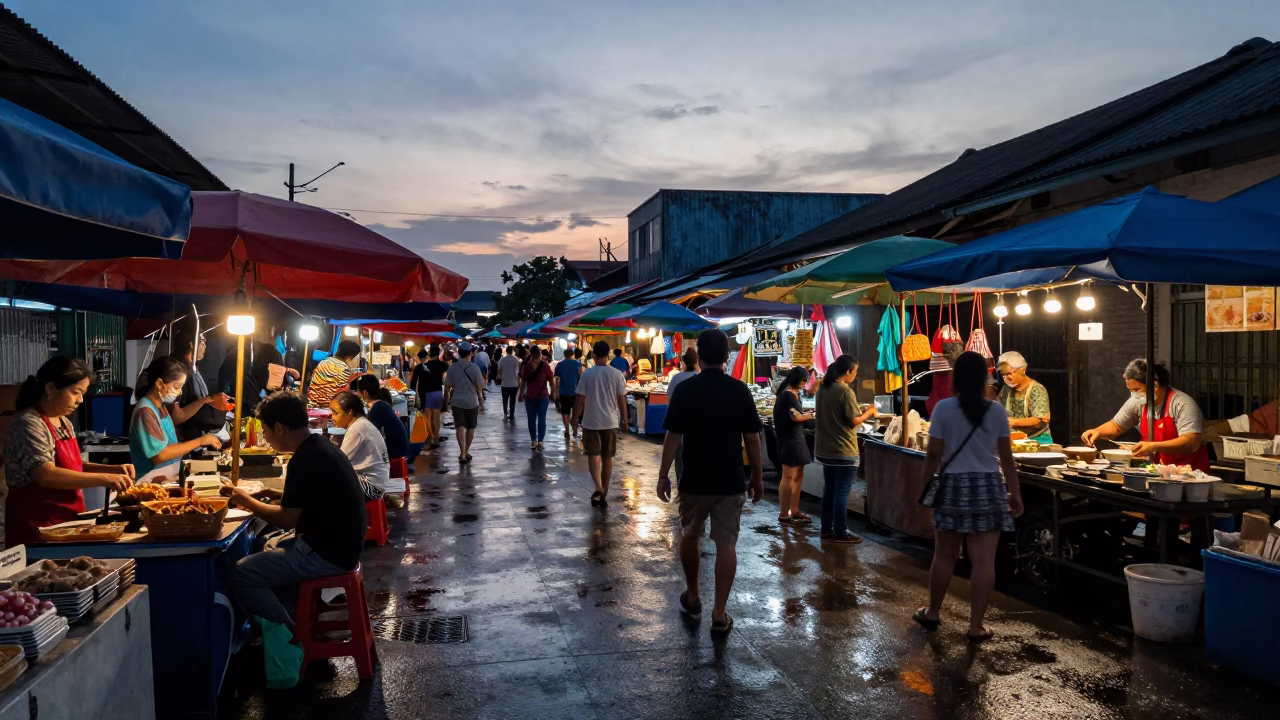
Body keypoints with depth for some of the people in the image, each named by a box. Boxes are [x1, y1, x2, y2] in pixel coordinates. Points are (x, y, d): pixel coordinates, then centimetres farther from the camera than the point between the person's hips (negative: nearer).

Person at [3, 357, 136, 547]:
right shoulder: (28, 424, -16)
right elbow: (46, 475, -27)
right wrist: (104, 478, -31)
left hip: (66, 521, 8)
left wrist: (112, 469, 3)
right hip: (37, 528, -8)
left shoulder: (64, 422, 9)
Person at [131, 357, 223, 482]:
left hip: (168, 478, 9)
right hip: (153, 483, -9)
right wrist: (200, 441, -21)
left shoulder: (161, 405, 7)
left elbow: (181, 415, 29)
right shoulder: (145, 411, -20)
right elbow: (159, 455, -26)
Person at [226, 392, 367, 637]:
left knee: (241, 574, -8)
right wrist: (262, 497, 12)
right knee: (272, 547, 30)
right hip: (338, 543, 10)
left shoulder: (305, 459, -21)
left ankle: (291, 637, 4)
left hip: (327, 553, -10)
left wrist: (246, 501, -5)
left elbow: (287, 519, -18)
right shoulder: (320, 446, 9)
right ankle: (296, 620, 27)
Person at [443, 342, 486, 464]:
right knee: (470, 427, 15)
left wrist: (446, 400, 16)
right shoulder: (474, 367, -6)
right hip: (472, 402, 0)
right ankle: (466, 452, 23)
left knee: (460, 427, -3)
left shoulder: (452, 367, -3)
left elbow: (447, 386, 1)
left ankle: (462, 453, -16)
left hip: (457, 401, 0)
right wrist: (481, 402, 10)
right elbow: (479, 387, -2)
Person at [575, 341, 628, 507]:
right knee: (607, 457, 11)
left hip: (591, 421, -2)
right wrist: (624, 420, 9)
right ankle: (604, 494, 16)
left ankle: (598, 489, -17)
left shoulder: (587, 374, -7)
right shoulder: (617, 374, -4)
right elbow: (622, 399, -1)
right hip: (611, 421, 2)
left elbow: (580, 399, -6)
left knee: (593, 455, 4)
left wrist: (576, 417, 7)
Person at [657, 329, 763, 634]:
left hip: (694, 480, 0)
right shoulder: (740, 390, -3)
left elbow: (673, 437, -8)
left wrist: (663, 475, 1)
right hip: (731, 481, 1)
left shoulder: (685, 390, -7)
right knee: (726, 544, 4)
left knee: (689, 537, 19)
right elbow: (752, 438, -2)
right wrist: (757, 477, 8)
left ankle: (692, 598, 32)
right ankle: (719, 614, 4)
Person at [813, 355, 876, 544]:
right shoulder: (845, 391, -18)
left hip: (825, 449, 8)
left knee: (829, 489, 15)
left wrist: (859, 411, 18)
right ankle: (840, 533, 6)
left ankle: (826, 529, 21)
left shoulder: (822, 389, 7)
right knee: (842, 491, 0)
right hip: (843, 450, -8)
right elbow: (854, 421, -16)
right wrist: (869, 411, 1)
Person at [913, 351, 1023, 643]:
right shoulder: (997, 410, -1)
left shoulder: (944, 408, -6)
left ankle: (933, 613, 27)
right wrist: (1015, 492, 12)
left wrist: (926, 484, 5)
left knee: (944, 555, 13)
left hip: (954, 486, 0)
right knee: (983, 560, 3)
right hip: (988, 488, 1)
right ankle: (976, 626, 6)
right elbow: (1006, 457, 2)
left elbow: (934, 454, -7)